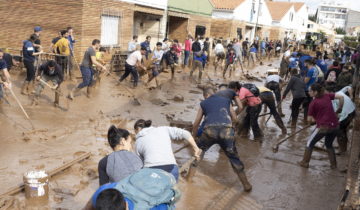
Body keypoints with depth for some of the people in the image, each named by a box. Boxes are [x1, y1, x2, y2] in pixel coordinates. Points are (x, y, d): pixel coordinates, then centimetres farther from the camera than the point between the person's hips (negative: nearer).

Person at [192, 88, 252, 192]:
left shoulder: (203, 103, 26)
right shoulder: (226, 100, 29)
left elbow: (196, 124, 29)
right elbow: (234, 118, 30)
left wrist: (193, 137, 45)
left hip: (210, 130, -1)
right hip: (226, 129, 1)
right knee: (234, 157, 14)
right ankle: (246, 185, 16)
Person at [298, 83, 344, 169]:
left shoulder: (313, 103, -7)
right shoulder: (327, 96, 5)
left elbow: (310, 119, -5)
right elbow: (341, 97, 2)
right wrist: (339, 109, 13)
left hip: (323, 127, -5)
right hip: (335, 126, 6)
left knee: (310, 143, 15)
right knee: (329, 145, 28)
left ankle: (305, 162, 22)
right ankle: (333, 164, 30)